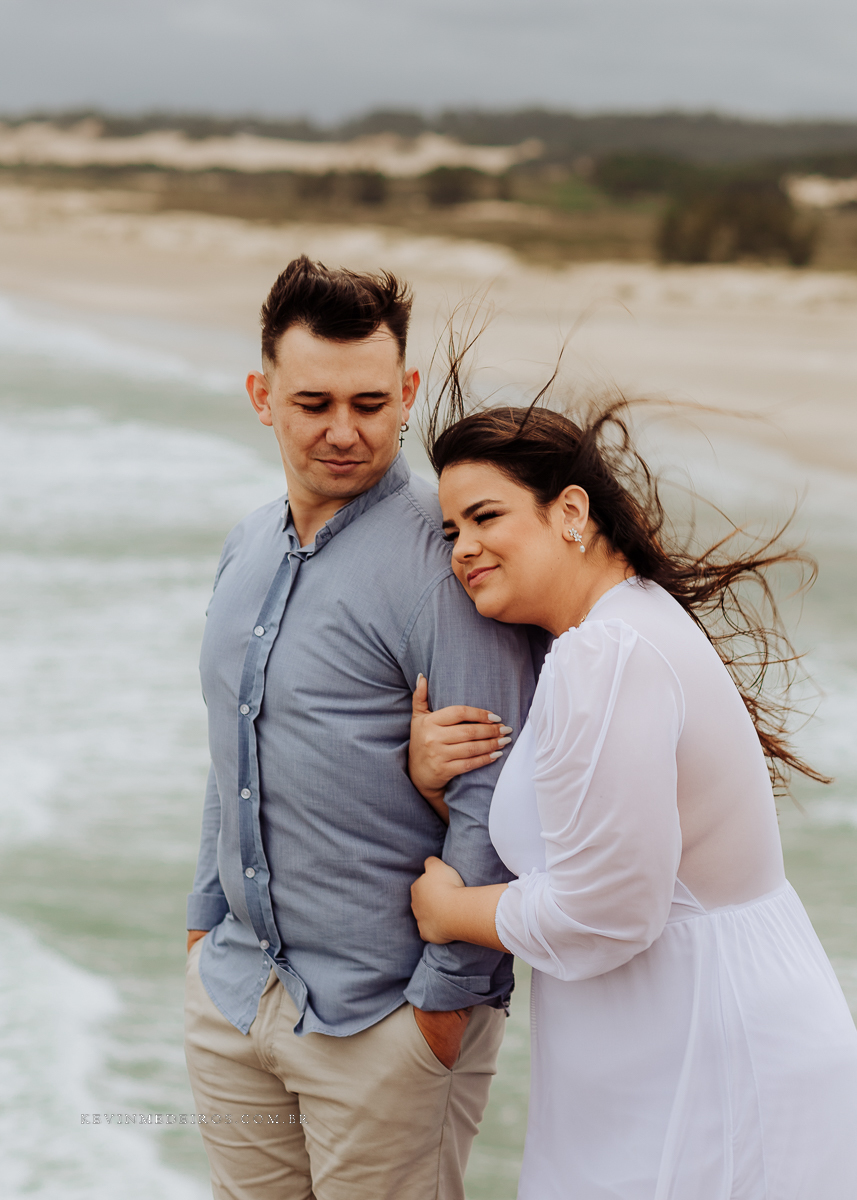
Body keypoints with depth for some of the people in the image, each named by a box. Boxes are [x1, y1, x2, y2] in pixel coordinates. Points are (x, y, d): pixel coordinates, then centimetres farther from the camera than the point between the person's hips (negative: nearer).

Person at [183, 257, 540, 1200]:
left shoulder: (442, 558, -17)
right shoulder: (249, 548, 10)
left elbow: (494, 792, -19)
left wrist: (445, 995, -16)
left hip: (383, 1015, -7)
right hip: (234, 989, 7)